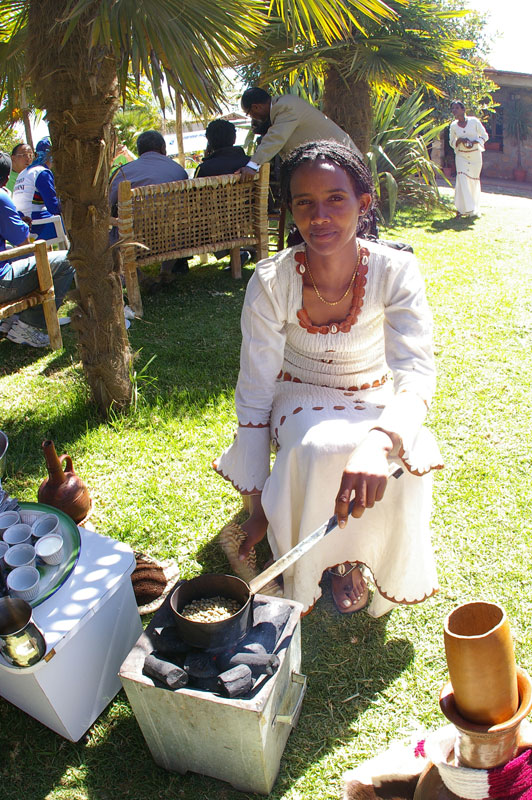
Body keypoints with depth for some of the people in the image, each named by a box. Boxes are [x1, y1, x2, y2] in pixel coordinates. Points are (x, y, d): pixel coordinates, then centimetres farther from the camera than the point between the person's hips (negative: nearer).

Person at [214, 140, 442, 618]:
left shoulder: (395, 271, -20)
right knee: (320, 451, -35)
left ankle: (351, 556, 0)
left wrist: (377, 443, -52)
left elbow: (417, 372, -29)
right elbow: (254, 394, -15)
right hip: (300, 402, -1)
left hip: (375, 405, 1)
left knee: (403, 462, -31)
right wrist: (258, 508, -16)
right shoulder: (271, 282, -20)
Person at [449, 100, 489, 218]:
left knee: (474, 180, 4)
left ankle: (474, 210, 16)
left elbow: (485, 136, 1)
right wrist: (459, 141, -10)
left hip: (475, 155, -1)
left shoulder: (474, 121, -5)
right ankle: (464, 208, -14)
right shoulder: (453, 125, 0)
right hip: (461, 155, 1)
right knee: (462, 179, -15)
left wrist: (474, 142, -17)